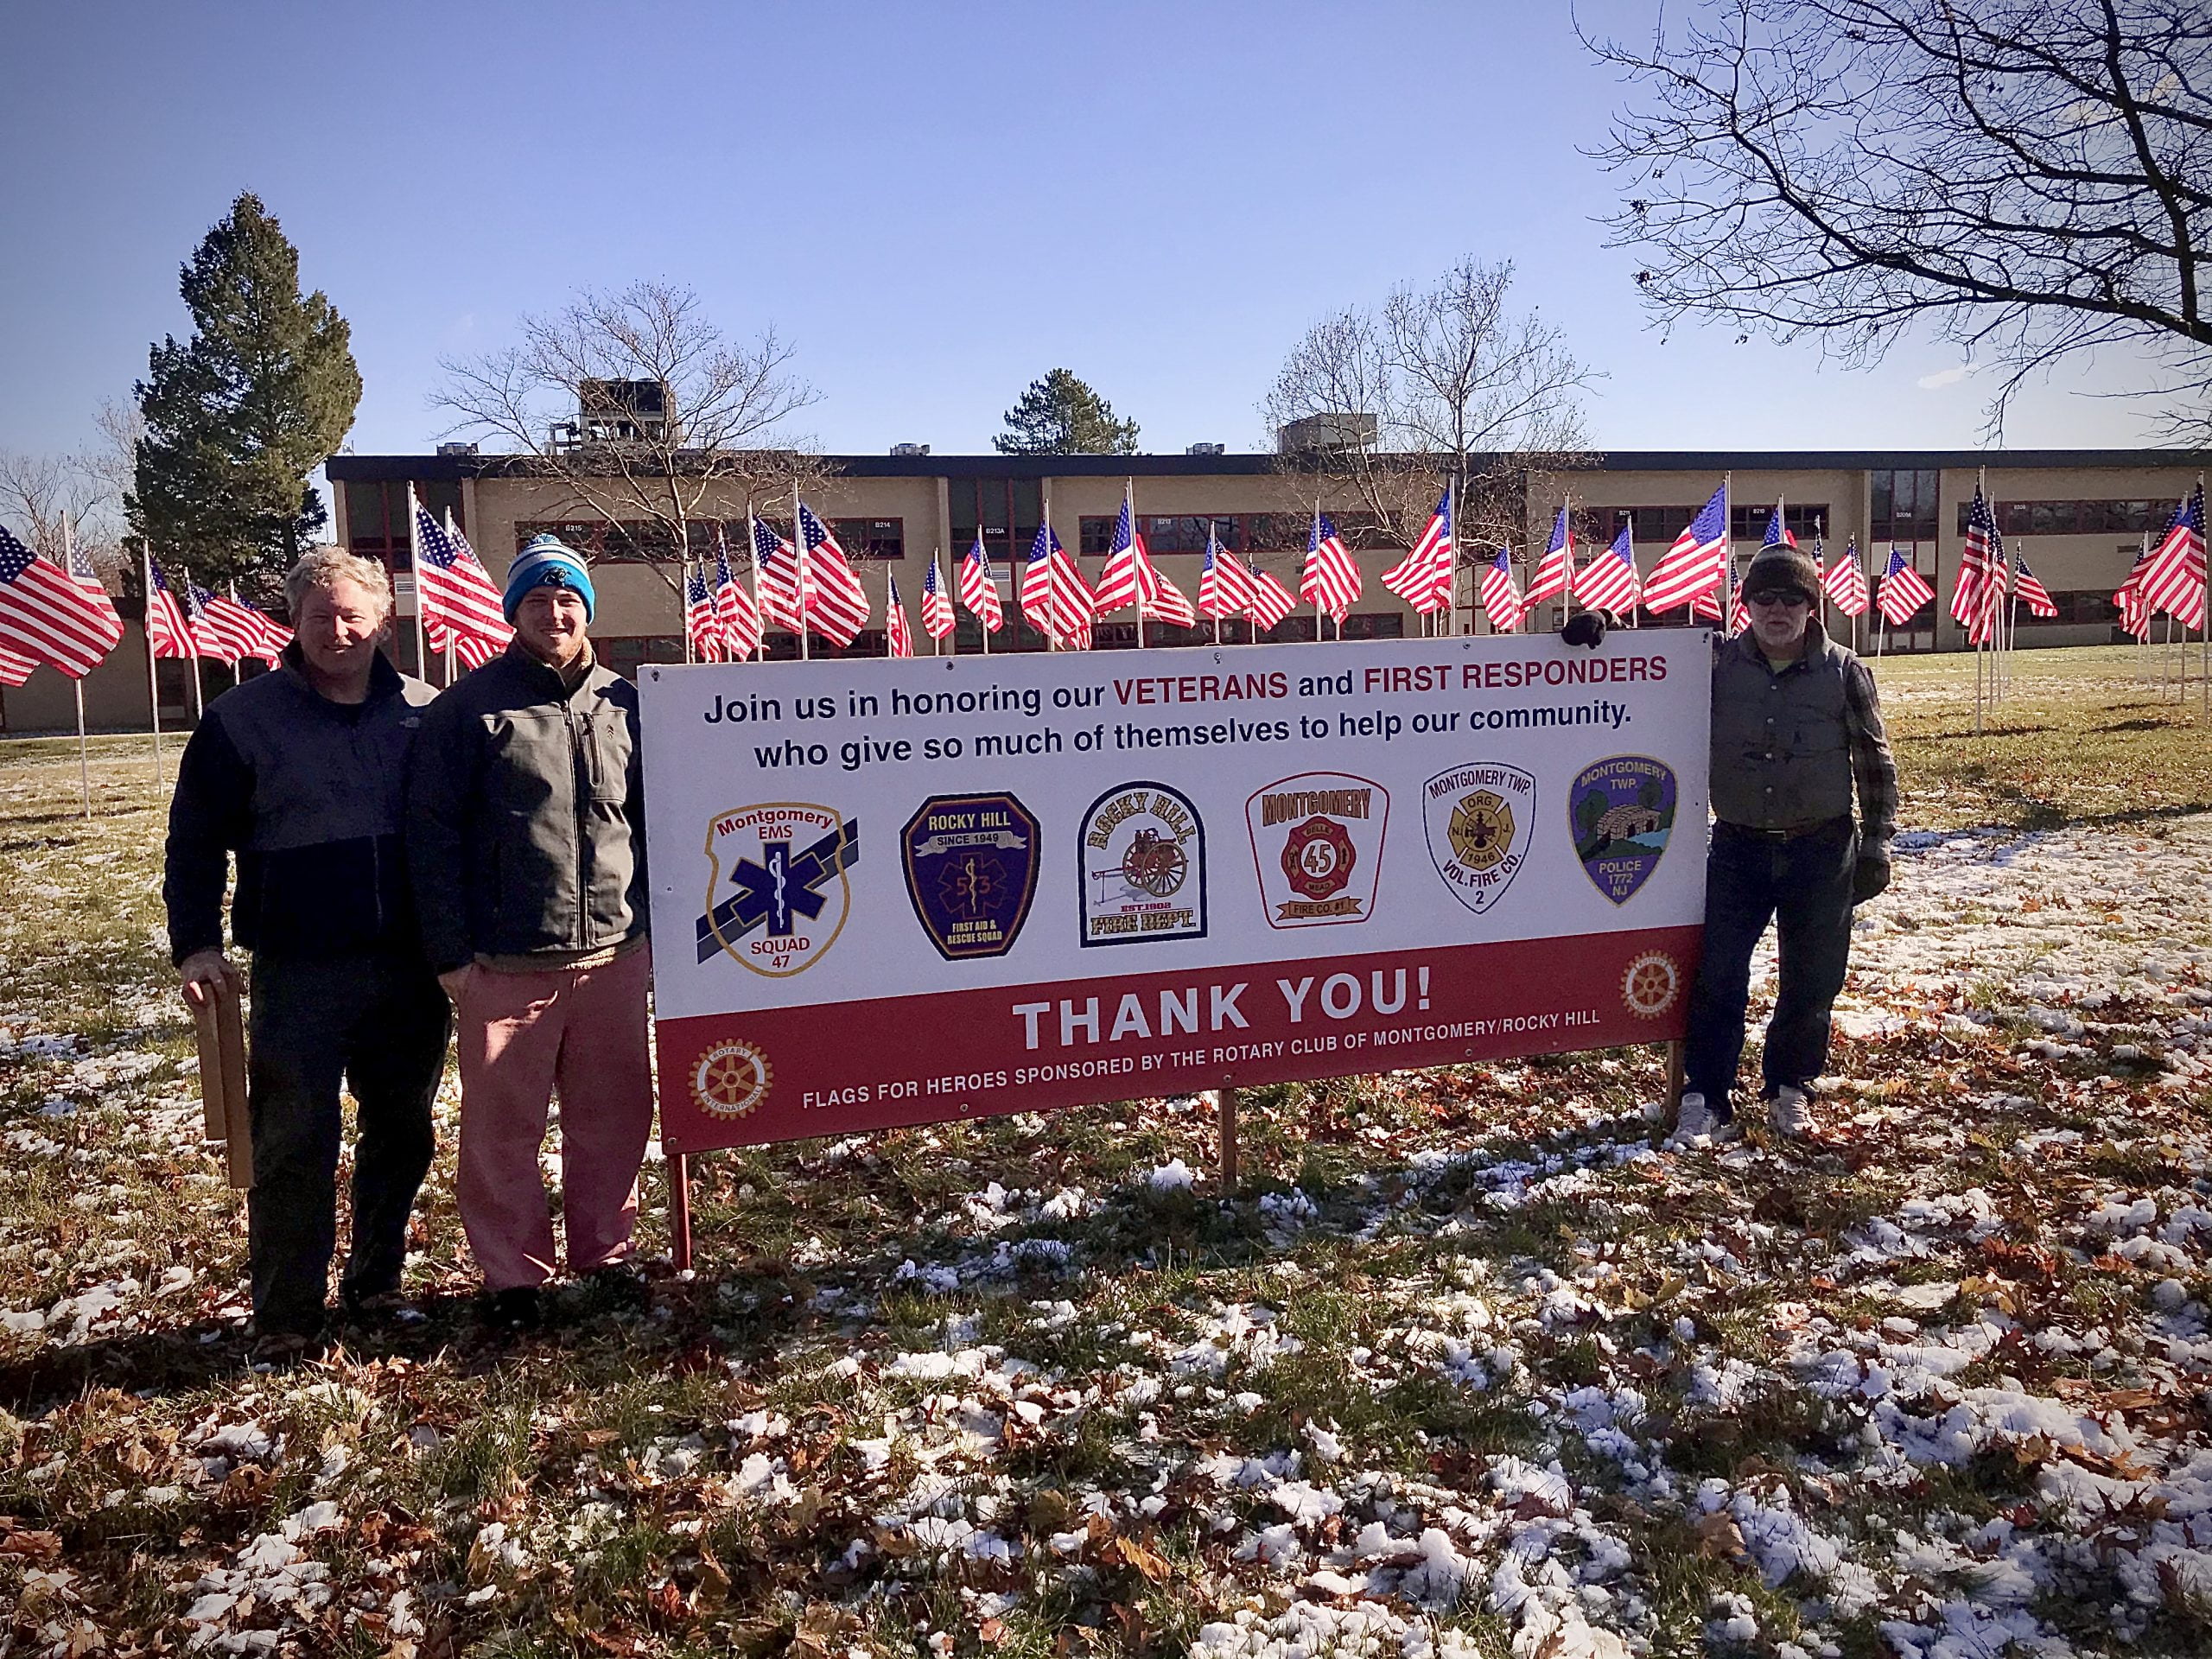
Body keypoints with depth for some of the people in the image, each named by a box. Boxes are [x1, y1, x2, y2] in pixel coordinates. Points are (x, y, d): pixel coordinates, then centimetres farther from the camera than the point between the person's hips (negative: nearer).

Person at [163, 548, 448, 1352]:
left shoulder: (424, 713, 5)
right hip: (298, 973, -2)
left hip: (408, 968, 3)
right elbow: (194, 842, 3)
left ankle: (376, 1282, 29)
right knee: (293, 1146, 0)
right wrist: (195, 944, -7)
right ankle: (287, 1318, 12)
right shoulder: (243, 718, 0)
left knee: (401, 1134, 12)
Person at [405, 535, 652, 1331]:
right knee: (504, 1129, 6)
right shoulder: (471, 706, -3)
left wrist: (655, 926, 11)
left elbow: (652, 822, 16)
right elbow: (433, 831, -4)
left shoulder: (623, 705, 9)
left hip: (614, 956, 3)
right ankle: (513, 1276, 21)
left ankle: (605, 1256, 28)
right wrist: (450, 952, -7)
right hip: (507, 965, -3)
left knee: (613, 1118, 12)